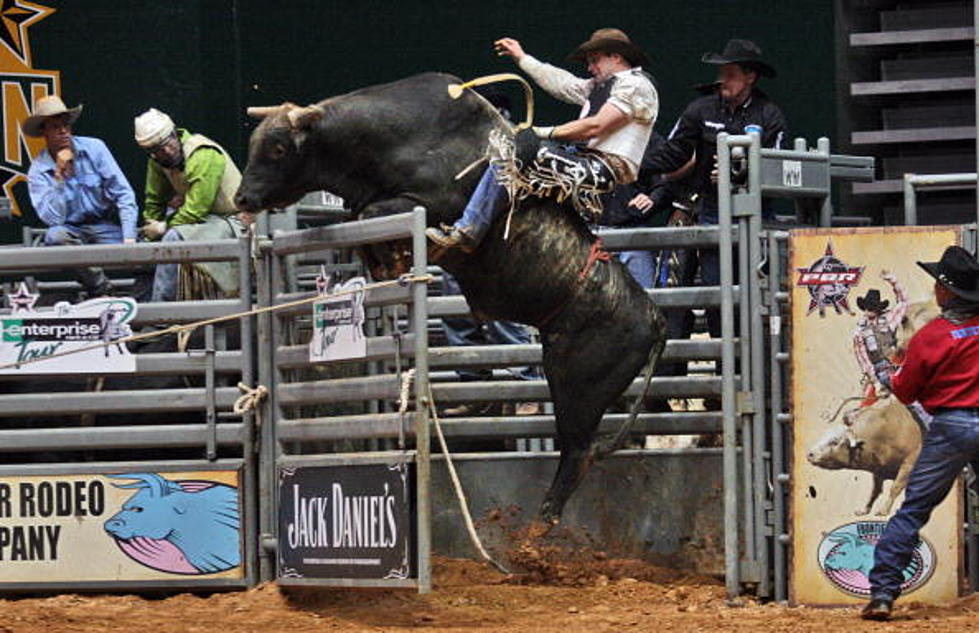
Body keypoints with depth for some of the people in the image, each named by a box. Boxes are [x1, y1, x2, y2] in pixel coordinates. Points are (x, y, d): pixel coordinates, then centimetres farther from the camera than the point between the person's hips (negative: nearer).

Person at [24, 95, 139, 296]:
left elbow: (123, 194, -5)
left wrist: (129, 238, -15)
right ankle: (102, 291, -24)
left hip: (107, 226, 0)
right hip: (73, 231, 0)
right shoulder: (38, 171, -6)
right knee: (54, 236, -36)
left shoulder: (94, 148, -3)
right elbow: (52, 219, -17)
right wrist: (59, 176, -22)